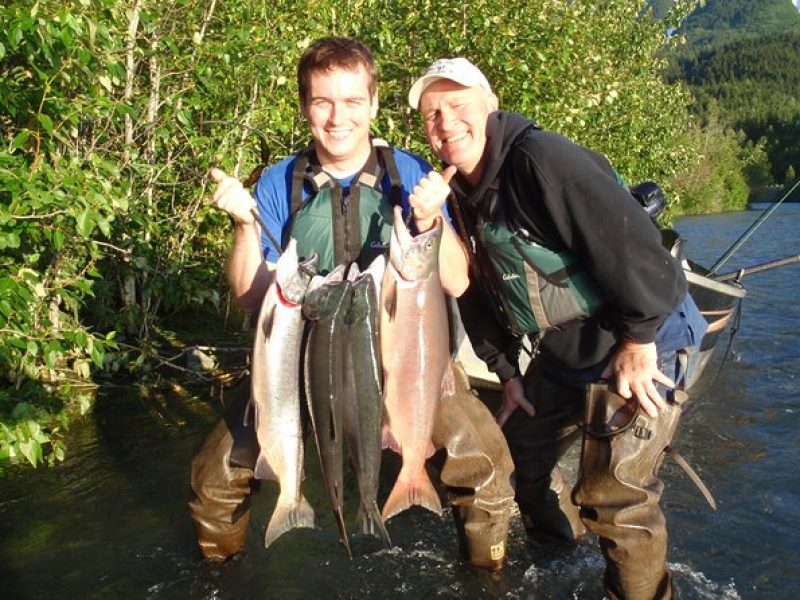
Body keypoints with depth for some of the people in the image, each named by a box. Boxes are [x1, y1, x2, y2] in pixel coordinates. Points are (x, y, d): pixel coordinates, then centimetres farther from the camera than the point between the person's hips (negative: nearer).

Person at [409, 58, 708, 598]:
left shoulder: (542, 158, -24)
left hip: (641, 350, -9)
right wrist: (506, 372, 11)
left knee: (615, 502, -5)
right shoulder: (461, 195, 4)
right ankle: (557, 541, 50)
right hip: (561, 359, 9)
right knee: (519, 448, 22)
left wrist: (637, 340, -23)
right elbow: (478, 295, 12)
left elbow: (630, 243, -30)